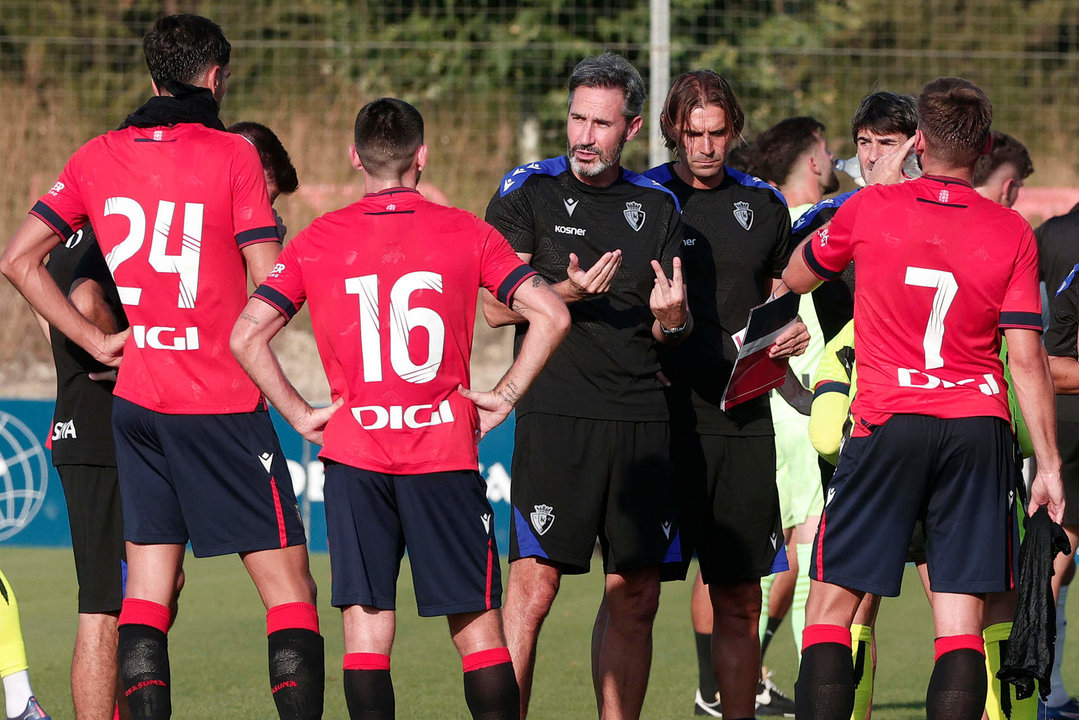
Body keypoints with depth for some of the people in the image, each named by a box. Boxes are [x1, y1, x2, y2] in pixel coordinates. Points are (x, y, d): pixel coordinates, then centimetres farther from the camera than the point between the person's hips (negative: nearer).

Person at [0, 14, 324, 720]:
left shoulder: (99, 157, 6)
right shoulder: (232, 156, -8)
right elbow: (271, 285, -11)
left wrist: (94, 338, 6)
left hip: (137, 398, 5)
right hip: (223, 402, -5)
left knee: (149, 587, 8)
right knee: (289, 584, -1)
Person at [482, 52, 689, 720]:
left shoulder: (657, 206, 14)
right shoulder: (528, 191, 3)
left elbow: (676, 328, 17)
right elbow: (498, 306, -1)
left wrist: (672, 318, -7)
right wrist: (568, 292, -18)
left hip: (643, 416, 4)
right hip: (555, 414, -4)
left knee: (636, 595, 4)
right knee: (534, 583, -12)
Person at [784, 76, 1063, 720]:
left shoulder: (869, 210, 0)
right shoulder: (1012, 233, 0)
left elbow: (797, 276, 19)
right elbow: (1027, 358, -2)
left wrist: (826, 230, 40)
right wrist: (1048, 463, 3)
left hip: (889, 425, -1)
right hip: (980, 426, 1)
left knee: (831, 607, 5)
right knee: (962, 620, 1)